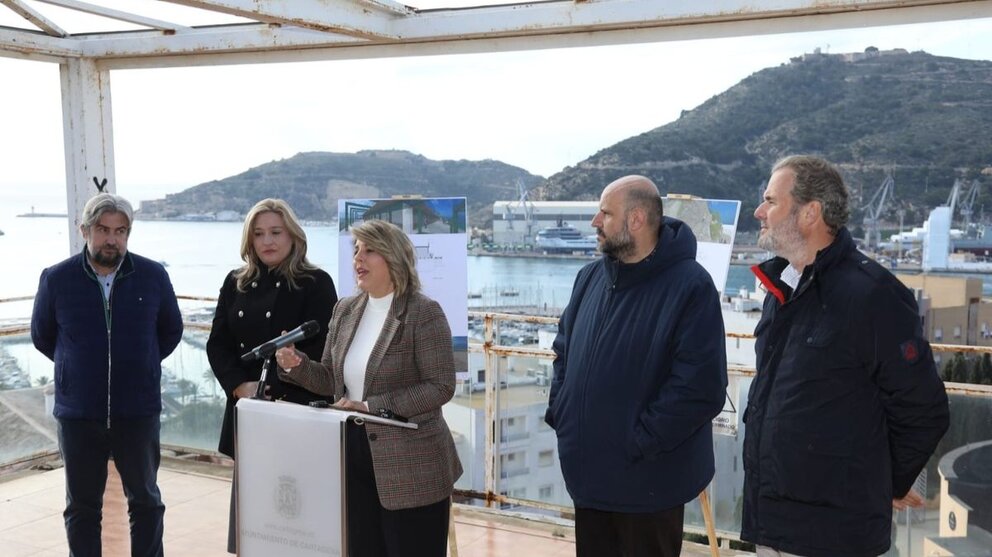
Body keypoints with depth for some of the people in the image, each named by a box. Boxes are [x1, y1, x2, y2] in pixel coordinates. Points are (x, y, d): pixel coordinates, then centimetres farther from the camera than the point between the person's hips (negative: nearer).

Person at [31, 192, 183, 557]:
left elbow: (171, 332, 9)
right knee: (81, 505, 13)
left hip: (139, 411, 0)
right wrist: (77, 366, 11)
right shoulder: (56, 279, -6)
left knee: (145, 500, 13)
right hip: (78, 414, 0)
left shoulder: (153, 276, -6)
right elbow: (42, 336, 10)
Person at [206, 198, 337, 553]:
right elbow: (217, 344, 7)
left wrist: (271, 388, -16)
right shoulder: (236, 283, 10)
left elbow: (321, 350, -11)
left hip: (297, 410, -4)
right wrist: (240, 386, -10)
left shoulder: (316, 284, -4)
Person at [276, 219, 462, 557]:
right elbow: (331, 380, 13)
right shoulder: (345, 309, 8)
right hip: (354, 457, 7)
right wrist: (296, 364, -8)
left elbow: (441, 387, -17)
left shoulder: (423, 312, -13)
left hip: (410, 468, -6)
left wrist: (373, 406, -21)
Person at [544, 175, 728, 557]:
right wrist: (558, 411, 4)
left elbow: (700, 388, -21)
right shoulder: (591, 277, 6)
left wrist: (638, 443, -20)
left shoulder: (690, 286, -16)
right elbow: (564, 349, 17)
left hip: (648, 481, -6)